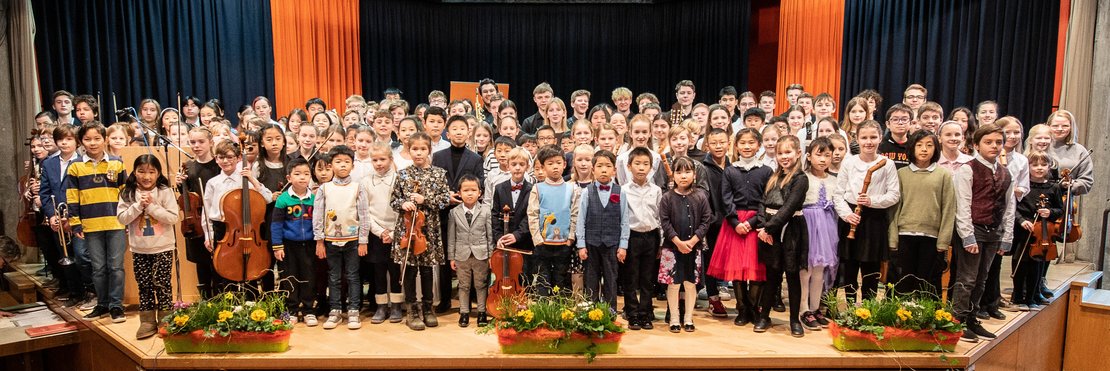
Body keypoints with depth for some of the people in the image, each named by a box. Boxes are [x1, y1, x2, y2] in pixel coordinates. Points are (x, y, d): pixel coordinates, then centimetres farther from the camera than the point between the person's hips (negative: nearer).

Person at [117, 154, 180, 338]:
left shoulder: (165, 192, -7)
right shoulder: (128, 193, 0)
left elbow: (174, 218, -13)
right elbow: (122, 218, -5)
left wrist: (151, 206, -18)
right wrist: (139, 205, -17)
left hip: (163, 248, -3)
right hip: (139, 249, 3)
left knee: (162, 284, 0)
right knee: (144, 286, 9)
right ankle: (147, 322, 18)